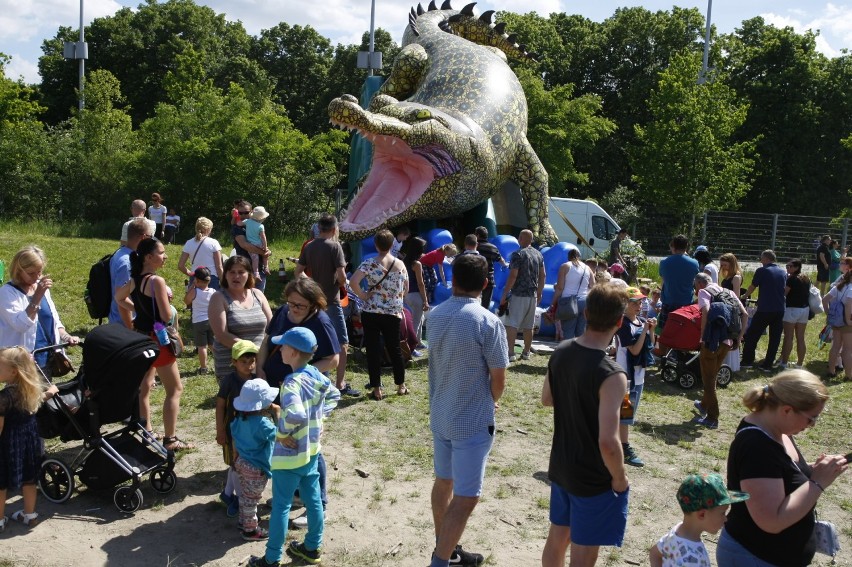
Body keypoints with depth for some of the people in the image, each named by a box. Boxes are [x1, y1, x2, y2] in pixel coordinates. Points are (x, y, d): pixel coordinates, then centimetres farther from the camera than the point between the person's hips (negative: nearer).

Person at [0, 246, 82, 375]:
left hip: (47, 359, 7)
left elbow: (53, 320, 16)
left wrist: (66, 336, -2)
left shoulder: (42, 288, 9)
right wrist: (38, 295, -27)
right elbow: (20, 324, -25)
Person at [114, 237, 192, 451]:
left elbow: (119, 297, 23)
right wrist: (167, 299, -3)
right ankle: (170, 439, 4)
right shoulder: (157, 281, -21)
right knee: (175, 389, 1)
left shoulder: (135, 279, 4)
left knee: (144, 387, 18)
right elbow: (167, 317, -22)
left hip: (140, 337, 9)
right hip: (157, 339, -9)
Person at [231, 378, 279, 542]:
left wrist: (237, 458, 20)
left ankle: (244, 523, 39)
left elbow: (234, 440, 7)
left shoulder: (240, 418, -4)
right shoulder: (262, 423, -29)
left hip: (242, 462, 8)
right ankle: (250, 530, 22)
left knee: (245, 496, 23)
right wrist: (277, 414, -14)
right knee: (252, 499, 8)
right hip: (256, 468, -8)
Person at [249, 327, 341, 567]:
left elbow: (295, 415, -41)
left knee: (281, 506, 5)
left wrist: (281, 433, -24)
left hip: (290, 454, -8)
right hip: (312, 449, 8)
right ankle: (312, 547, 33)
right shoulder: (316, 375, -1)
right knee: (313, 500, 18)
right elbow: (334, 395, 16)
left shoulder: (292, 382, -26)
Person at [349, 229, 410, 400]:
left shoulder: (369, 263, -8)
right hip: (393, 314, 3)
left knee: (373, 350, 5)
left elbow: (353, 282, -19)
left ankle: (376, 389, 8)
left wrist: (362, 296, -6)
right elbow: (405, 290, 10)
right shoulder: (400, 265, 2)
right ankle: (401, 386, 26)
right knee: (395, 349, 16)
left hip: (371, 313, -2)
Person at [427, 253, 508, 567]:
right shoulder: (488, 323, -19)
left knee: (443, 482, 20)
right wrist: (492, 401, 10)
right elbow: (498, 379, -13)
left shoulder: (435, 315, 0)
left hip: (439, 415, 7)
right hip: (473, 422, -7)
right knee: (465, 498, 1)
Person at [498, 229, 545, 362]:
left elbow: (513, 276, -16)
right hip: (532, 295, 7)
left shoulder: (518, 254, -10)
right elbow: (542, 275, 12)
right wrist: (539, 293, 20)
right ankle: (526, 353, 20)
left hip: (519, 295, -7)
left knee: (511, 324, -7)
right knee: (528, 326, 13)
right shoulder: (538, 254, 10)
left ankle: (511, 353, -15)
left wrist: (504, 294, -12)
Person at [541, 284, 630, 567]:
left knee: (557, 538, 24)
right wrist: (620, 479, -14)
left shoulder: (560, 353, -6)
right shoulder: (611, 375, -28)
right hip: (594, 479, -7)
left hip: (560, 467, 7)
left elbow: (546, 398, 11)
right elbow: (608, 443, -30)